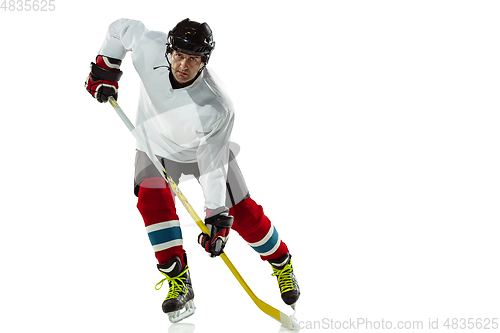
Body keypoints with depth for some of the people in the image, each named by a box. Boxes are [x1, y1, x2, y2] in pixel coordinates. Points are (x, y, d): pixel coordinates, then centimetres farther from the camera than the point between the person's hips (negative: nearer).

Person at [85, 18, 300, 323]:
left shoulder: (217, 107, -37)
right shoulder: (150, 47, -32)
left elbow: (213, 163, -31)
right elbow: (121, 28, -10)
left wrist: (217, 218, -31)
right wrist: (105, 71, -8)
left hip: (203, 147, -2)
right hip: (156, 144, 2)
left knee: (244, 214, -2)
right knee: (152, 199, -23)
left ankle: (282, 262, 26)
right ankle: (179, 285, -13)